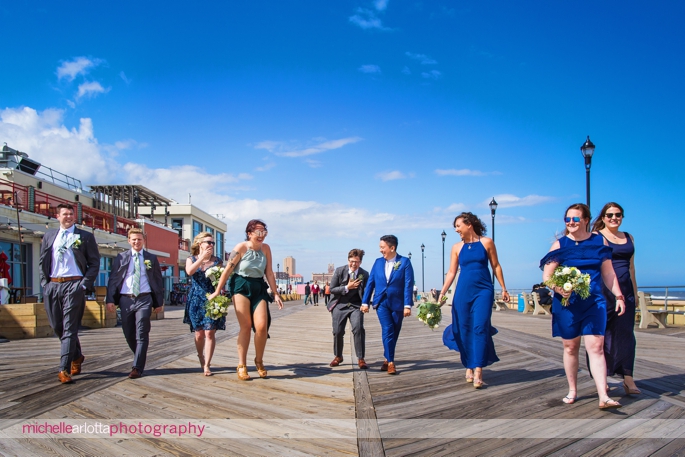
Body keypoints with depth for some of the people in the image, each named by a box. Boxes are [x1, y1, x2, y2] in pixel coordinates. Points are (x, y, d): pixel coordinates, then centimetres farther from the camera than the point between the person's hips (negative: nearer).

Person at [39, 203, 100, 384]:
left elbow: (94, 263, 1)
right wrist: (45, 283, 4)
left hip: (74, 285, -4)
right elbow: (42, 262, 17)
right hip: (52, 286, 5)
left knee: (69, 328, -7)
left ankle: (64, 369, -7)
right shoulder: (49, 236, 14)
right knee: (57, 326, 11)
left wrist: (85, 285, -9)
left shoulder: (85, 237, 3)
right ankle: (76, 356, 32)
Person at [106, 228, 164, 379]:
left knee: (141, 334, -7)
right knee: (129, 334, 8)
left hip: (144, 299, -2)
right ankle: (140, 359, 30)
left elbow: (158, 281, 9)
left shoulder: (151, 258, 8)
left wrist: (159, 302, 4)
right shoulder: (121, 257, 9)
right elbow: (113, 279, 6)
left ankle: (137, 368, -4)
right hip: (126, 299, 2)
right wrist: (110, 299, -4)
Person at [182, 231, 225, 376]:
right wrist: (202, 257, -16)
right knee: (199, 333, 4)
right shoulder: (191, 259, 6)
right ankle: (201, 358, 28)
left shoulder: (217, 261, 6)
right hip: (196, 300, 1)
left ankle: (206, 365, -1)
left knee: (210, 332, -7)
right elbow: (189, 271, -15)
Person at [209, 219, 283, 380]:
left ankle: (259, 361, 12)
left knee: (262, 326, -9)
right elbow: (227, 270, -8)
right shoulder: (241, 248, -11)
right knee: (245, 327, -2)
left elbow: (269, 272, 5)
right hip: (241, 287, -3)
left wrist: (275, 294, 4)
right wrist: (217, 292, -6)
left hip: (259, 288, 3)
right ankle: (241, 365, 9)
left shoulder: (266, 248, 0)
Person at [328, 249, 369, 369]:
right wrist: (347, 287, -19)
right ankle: (338, 357, 27)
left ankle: (360, 359, -7)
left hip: (356, 305, 0)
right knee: (338, 332, 3)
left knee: (358, 329, -18)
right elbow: (332, 289, -7)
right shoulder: (339, 271, -7)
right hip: (340, 305, 1)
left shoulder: (364, 274, -5)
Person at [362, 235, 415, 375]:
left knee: (394, 333, 8)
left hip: (397, 303, -1)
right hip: (381, 302, 1)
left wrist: (407, 305, -16)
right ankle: (390, 362, -7)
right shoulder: (378, 262, 6)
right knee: (387, 330, -11)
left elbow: (408, 284, -10)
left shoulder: (404, 262, -5)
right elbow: (370, 283, 8)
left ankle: (387, 359, 25)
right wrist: (365, 302, 5)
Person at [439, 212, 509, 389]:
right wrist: (442, 293, -2)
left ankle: (478, 370, -10)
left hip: (483, 291, -3)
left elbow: (496, 266, 6)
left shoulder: (487, 242, 1)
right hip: (463, 292, 3)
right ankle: (468, 367, 18)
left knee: (480, 328, -11)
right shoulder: (457, 247, 7)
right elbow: (451, 272, 6)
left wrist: (503, 288, 3)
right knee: (464, 330, 4)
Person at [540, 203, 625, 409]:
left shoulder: (599, 241, 5)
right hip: (567, 303, 0)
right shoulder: (560, 244, 0)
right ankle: (572, 391, 23)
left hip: (594, 302, 0)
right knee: (570, 347, 9)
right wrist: (559, 288, -22)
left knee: (596, 346, -8)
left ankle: (603, 396, -7)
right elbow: (547, 276, -3)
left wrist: (618, 296, 5)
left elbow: (608, 273, 12)